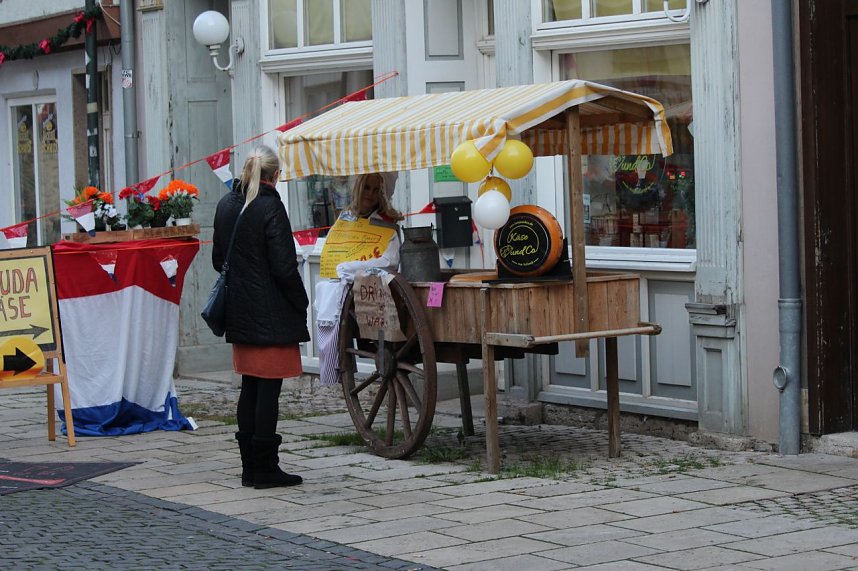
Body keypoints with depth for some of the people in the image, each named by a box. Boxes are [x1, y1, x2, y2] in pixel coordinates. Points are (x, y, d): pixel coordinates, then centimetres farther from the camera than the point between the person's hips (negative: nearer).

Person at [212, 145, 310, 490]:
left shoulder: (226, 206, 8)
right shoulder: (270, 208, -14)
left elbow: (218, 259, 15)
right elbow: (284, 267, -16)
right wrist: (301, 303, -4)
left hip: (239, 313, 7)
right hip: (271, 315, -7)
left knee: (250, 387, 13)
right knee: (269, 388, -3)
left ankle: (250, 467, 15)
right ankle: (265, 469, -1)